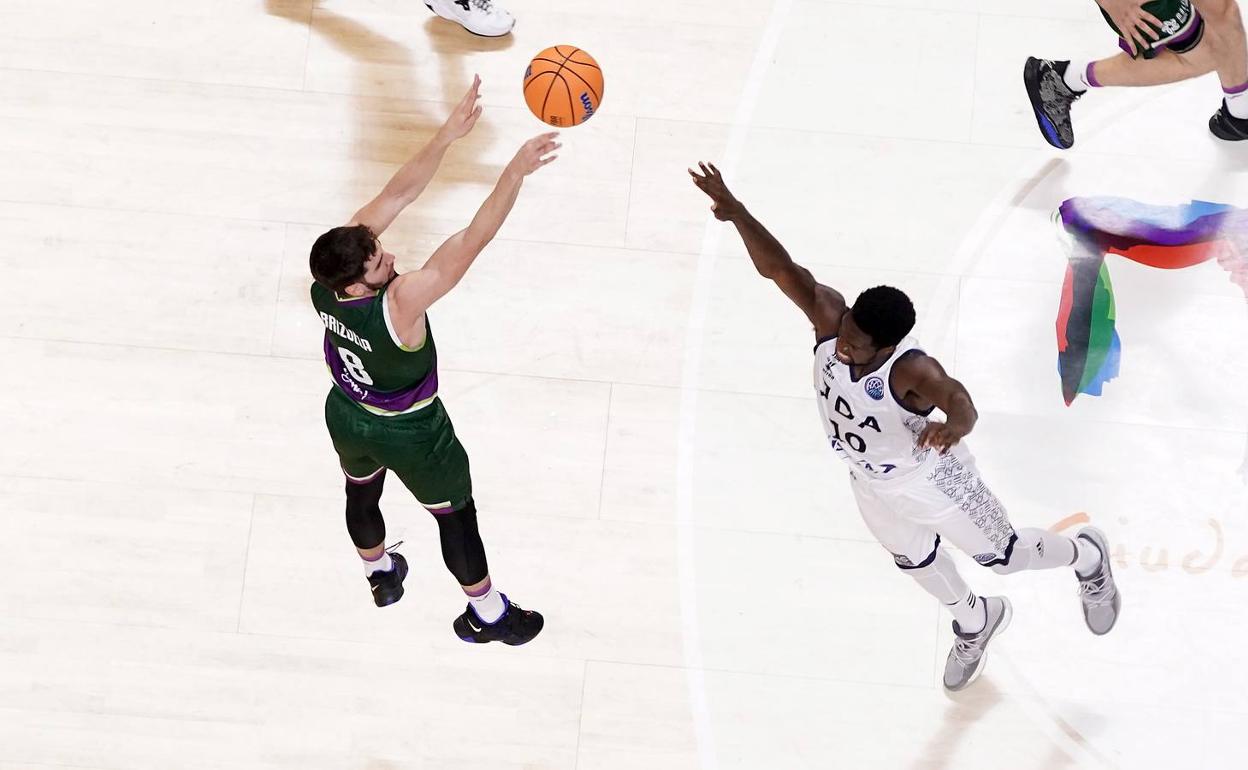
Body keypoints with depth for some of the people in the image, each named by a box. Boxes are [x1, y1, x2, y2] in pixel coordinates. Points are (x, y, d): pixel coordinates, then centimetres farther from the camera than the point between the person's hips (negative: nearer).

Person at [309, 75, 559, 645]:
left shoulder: (333, 268, -27)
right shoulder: (400, 301, -43)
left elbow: (398, 193, -25)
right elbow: (473, 241, -47)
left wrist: (448, 134, -29)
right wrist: (517, 171, -49)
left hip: (346, 415, 6)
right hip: (408, 432, -6)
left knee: (361, 495, 31)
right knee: (455, 513, 18)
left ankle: (380, 575, 61)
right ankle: (487, 615, 39)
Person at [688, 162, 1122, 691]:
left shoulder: (911, 370, -43)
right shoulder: (830, 316, -29)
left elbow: (958, 401, -60)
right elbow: (778, 268, -39)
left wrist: (953, 425, -84)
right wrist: (735, 211, -54)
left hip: (930, 479, -6)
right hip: (870, 483, 6)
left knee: (1001, 555, 18)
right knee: (913, 559, 30)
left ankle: (1087, 557, 50)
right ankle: (976, 621, 61)